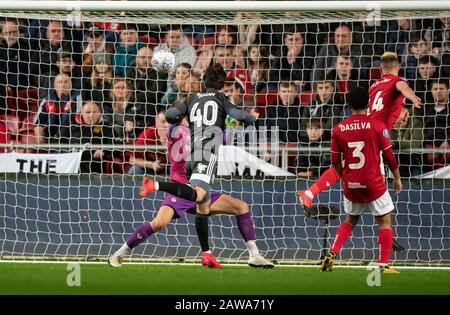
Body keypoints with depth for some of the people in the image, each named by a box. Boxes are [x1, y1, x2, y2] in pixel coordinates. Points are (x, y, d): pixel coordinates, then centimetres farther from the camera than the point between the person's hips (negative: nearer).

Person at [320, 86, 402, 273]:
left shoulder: (338, 129, 0)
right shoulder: (377, 125, -9)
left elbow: (335, 161, 6)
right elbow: (389, 155, -4)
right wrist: (397, 177, 10)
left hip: (350, 184, 4)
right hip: (374, 184, -4)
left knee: (350, 221, 22)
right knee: (385, 222, 7)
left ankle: (332, 254, 6)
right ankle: (384, 264, -1)